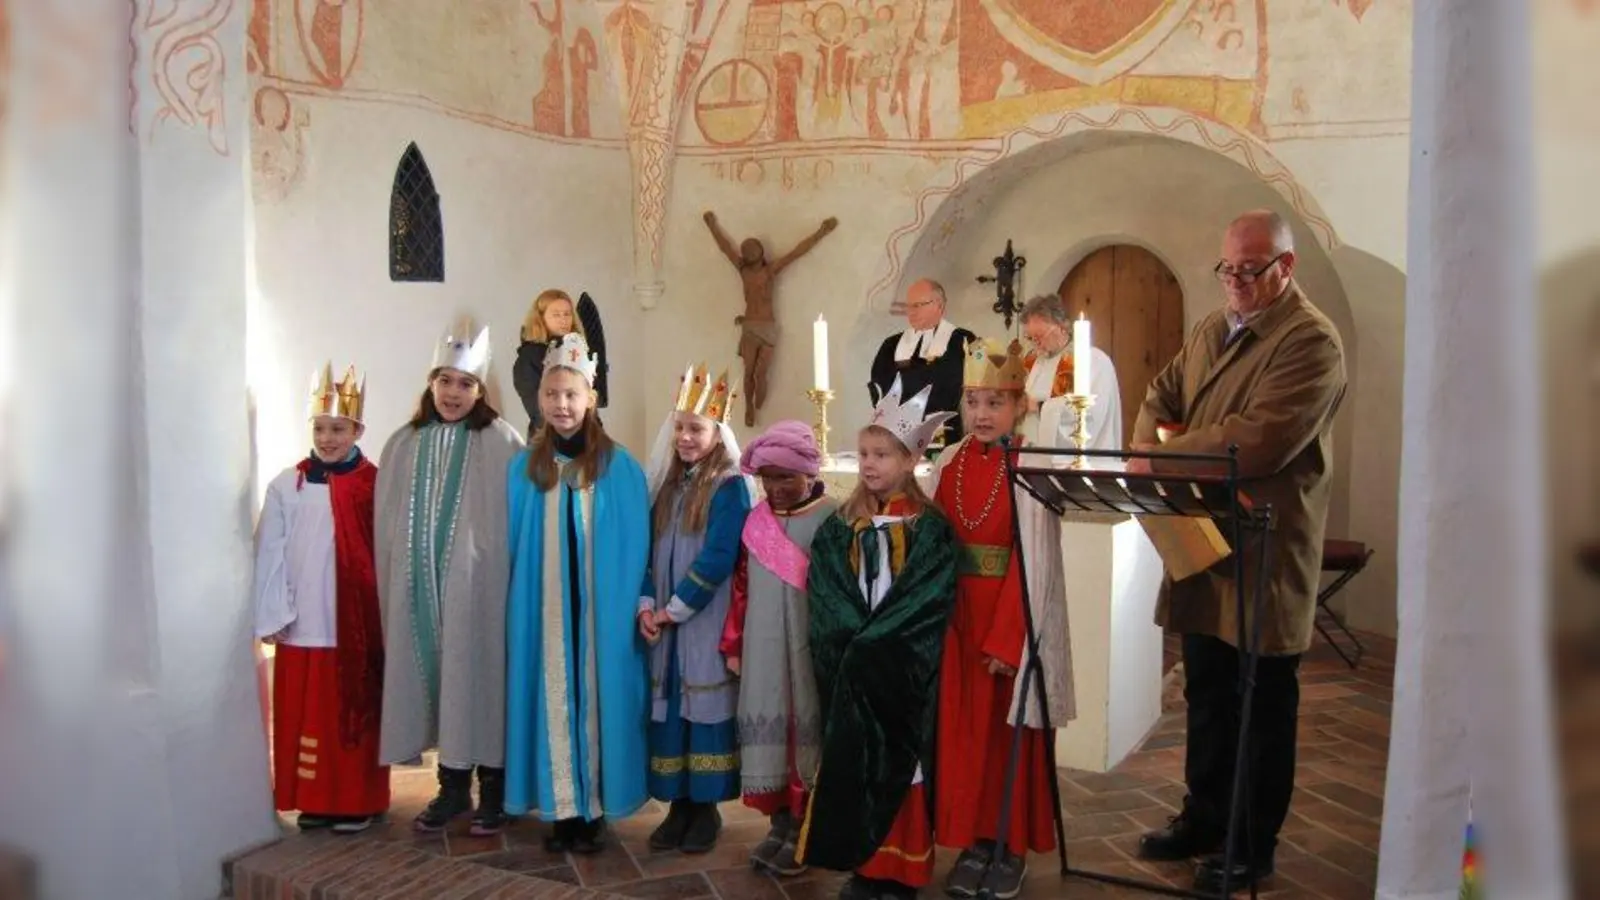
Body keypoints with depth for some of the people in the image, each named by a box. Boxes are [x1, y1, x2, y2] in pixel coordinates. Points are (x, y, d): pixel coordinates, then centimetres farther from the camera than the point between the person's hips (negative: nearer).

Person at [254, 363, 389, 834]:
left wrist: (383, 617, -6)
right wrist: (272, 616, -2)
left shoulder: (374, 486, -5)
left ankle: (357, 801, 18)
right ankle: (314, 800, 23)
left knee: (354, 714, 7)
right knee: (303, 717, 9)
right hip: (301, 626, 2)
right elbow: (269, 554, 2)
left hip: (356, 625, -2)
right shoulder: (287, 485, 1)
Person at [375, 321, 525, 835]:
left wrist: (505, 581, -14)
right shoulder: (404, 446, 8)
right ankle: (452, 787, 24)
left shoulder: (500, 445, -6)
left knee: (478, 678, 2)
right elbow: (389, 526, 9)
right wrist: (393, 591, 5)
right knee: (436, 681, 10)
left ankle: (492, 789, 16)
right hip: (420, 589, 4)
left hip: (476, 588, -4)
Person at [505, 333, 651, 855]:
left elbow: (634, 547, -1)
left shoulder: (619, 467, -1)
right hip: (543, 610, 2)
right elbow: (514, 545, 9)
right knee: (554, 697, 5)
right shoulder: (524, 467, 6)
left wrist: (637, 606, -7)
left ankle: (594, 810, 14)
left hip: (600, 609, -2)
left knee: (595, 697, 3)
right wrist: (516, 608, 3)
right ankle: (561, 808, 15)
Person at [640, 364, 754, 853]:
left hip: (707, 620, -6)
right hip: (665, 620, 6)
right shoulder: (667, 483, 12)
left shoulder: (730, 486, -8)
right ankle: (679, 805, 19)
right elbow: (649, 549, 9)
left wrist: (677, 608, -13)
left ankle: (707, 808, 11)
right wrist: (646, 603, -5)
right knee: (671, 709, 8)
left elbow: (719, 557, -15)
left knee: (706, 706, -1)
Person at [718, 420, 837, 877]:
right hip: (762, 649, 5)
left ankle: (801, 830, 13)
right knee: (769, 727, 8)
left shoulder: (832, 519, -8)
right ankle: (779, 823, 21)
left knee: (805, 728, 1)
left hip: (811, 648, -5)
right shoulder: (754, 521, 8)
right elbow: (741, 587, 12)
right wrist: (733, 645, 12)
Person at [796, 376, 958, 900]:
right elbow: (825, 598, 1)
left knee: (899, 762, 1)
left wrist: (871, 645, -17)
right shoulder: (839, 528, 8)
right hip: (846, 668, 4)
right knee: (852, 759, 5)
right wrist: (854, 644, -13)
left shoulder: (929, 529, -3)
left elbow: (926, 602, -11)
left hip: (902, 668, -3)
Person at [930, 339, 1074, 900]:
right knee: (963, 729, 10)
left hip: (1015, 622, -4)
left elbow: (1034, 562, -13)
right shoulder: (947, 466, 4)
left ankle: (1012, 845, 21)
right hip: (956, 620, 4)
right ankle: (974, 840, 24)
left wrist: (1005, 638, -16)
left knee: (1011, 731, 7)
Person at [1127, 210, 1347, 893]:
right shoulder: (1210, 330, 14)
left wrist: (1161, 461, -19)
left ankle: (1254, 848, 21)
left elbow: (1257, 440, -24)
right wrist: (1150, 446, -5)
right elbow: (1160, 399, 17)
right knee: (1206, 696, 18)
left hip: (1265, 555, -7)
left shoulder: (1311, 342, -13)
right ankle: (1204, 818, 33)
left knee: (1262, 708, 7)